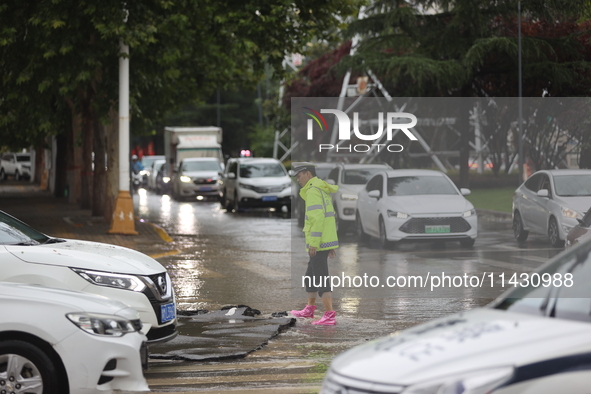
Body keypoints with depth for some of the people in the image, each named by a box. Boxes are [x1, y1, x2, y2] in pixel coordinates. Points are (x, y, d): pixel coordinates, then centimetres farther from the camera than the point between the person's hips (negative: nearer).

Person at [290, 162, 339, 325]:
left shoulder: (313, 191, -14)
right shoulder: (323, 192, 18)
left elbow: (318, 217, -23)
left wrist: (314, 242, -23)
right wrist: (330, 245, 23)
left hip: (318, 243, -10)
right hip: (327, 242, 10)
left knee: (321, 280, -9)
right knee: (310, 276, 22)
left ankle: (330, 316, -13)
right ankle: (309, 309, 35)